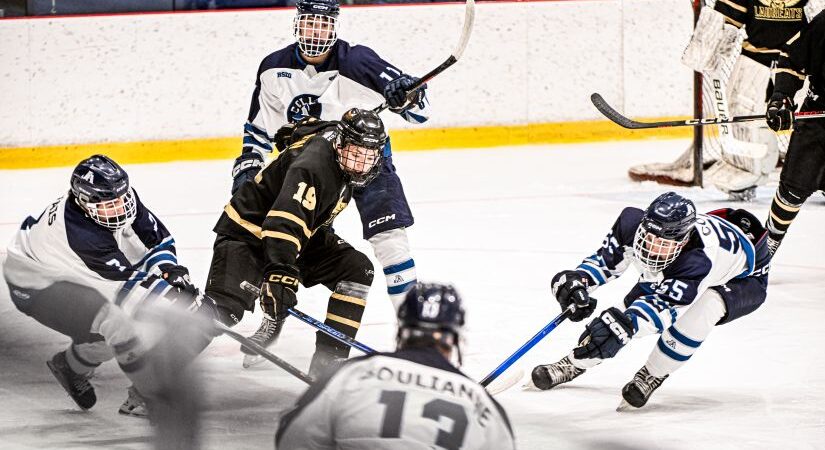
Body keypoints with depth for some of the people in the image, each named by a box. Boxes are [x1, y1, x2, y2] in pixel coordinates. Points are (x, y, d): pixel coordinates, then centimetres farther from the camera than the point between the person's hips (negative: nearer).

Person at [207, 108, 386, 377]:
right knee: (222, 310, -26)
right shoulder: (314, 163, -33)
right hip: (248, 231, -9)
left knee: (358, 270, -6)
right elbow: (284, 221, -46)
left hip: (302, 233, 9)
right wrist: (280, 272, -56)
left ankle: (328, 360, -4)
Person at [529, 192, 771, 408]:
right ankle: (575, 362, 24)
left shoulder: (702, 257, -48)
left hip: (744, 279, -7)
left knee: (702, 307, -34)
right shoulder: (633, 224, -30)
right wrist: (579, 280, -31)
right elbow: (607, 258, -12)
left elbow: (665, 304, -54)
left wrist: (624, 325, -70)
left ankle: (652, 375, -12)